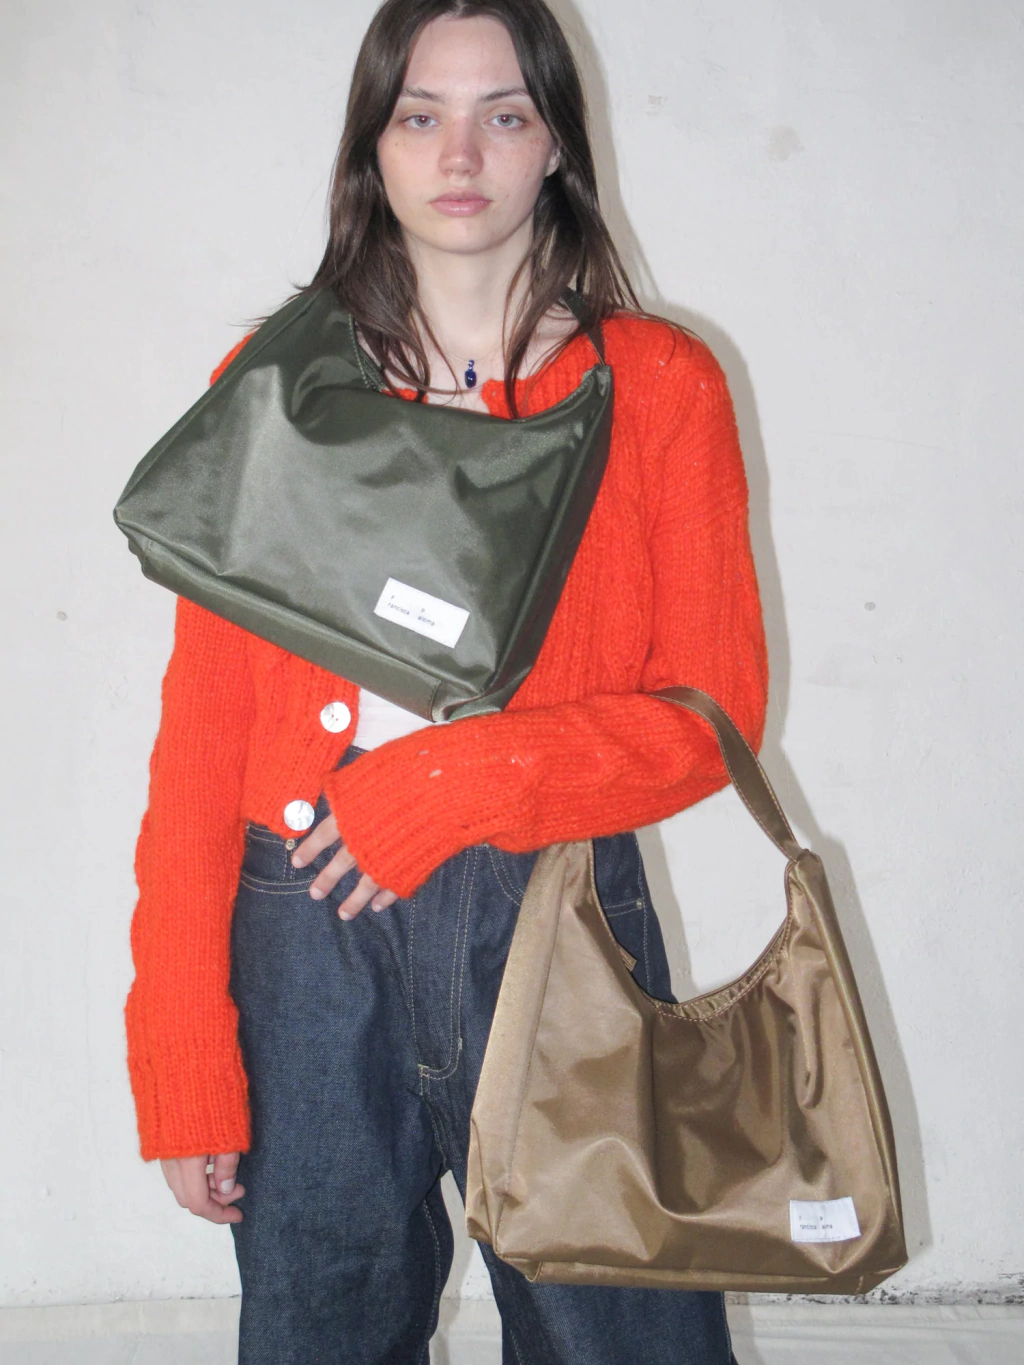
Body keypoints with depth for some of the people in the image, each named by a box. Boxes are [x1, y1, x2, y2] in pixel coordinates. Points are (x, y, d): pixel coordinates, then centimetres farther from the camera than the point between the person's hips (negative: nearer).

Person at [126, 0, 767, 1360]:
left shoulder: (658, 382, 4)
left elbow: (716, 711, -1)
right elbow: (200, 732, 1)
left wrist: (461, 777, -16)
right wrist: (183, 1068, -3)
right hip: (309, 938, 1)